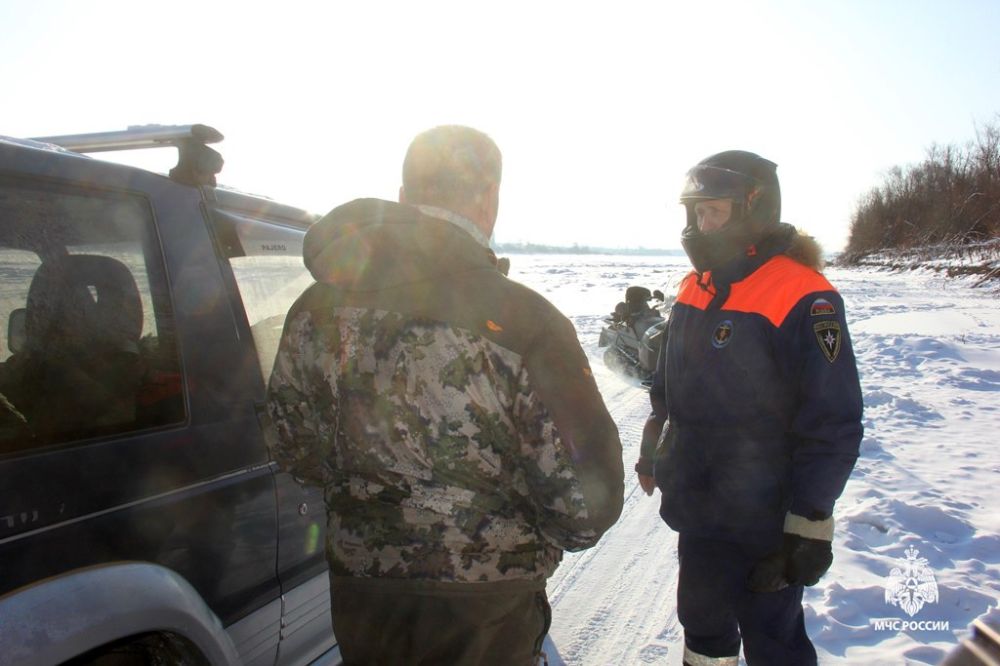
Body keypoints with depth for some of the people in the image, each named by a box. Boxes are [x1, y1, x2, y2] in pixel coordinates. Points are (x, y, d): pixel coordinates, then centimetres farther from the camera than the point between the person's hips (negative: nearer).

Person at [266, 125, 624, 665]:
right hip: (482, 614, -5)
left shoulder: (315, 310, -7)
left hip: (357, 595, 5)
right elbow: (589, 500, -21)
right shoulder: (520, 324, -25)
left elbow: (296, 451, 4)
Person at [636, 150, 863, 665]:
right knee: (702, 620, 23)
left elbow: (832, 425, -19)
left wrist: (809, 525, -17)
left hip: (761, 523, -7)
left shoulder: (803, 300, -19)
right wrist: (652, 449, 21)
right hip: (695, 506, 7)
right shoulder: (695, 287, 5)